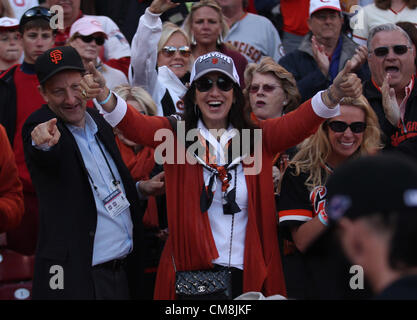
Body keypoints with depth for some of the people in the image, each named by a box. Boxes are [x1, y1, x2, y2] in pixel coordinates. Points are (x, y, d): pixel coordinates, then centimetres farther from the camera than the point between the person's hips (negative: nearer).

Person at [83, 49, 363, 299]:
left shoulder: (259, 137, 5)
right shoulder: (175, 135, 3)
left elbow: (300, 121, -11)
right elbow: (135, 125, -13)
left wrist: (334, 94, -32)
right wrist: (105, 97, -35)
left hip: (249, 275, 1)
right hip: (190, 273, -1)